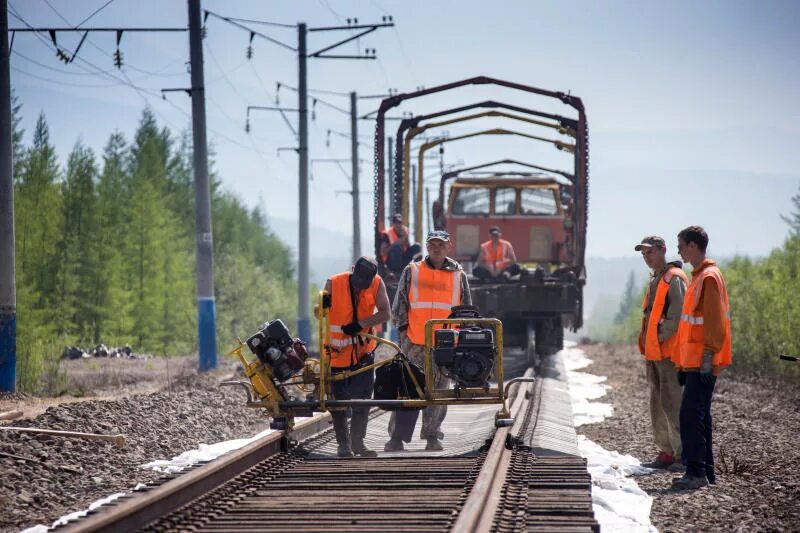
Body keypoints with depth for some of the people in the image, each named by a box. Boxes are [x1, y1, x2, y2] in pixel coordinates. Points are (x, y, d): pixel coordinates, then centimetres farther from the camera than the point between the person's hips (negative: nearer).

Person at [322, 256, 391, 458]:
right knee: (338, 400, 3)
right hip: (337, 351, -1)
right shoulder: (334, 283, -13)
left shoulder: (377, 284, -9)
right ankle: (343, 444, 15)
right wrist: (323, 305, -33)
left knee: (363, 398, -4)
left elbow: (384, 314, -15)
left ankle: (357, 441, 4)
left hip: (362, 349, 1)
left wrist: (360, 325, -26)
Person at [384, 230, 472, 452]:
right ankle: (397, 437, -1)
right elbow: (399, 304, 10)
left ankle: (432, 436, 11)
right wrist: (402, 329, 2)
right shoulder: (411, 272, 9)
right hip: (414, 342, -1)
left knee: (438, 390, 3)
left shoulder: (459, 276, 12)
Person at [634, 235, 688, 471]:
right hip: (653, 352, 10)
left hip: (669, 352, -10)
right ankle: (666, 453, 15)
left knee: (672, 403, -11)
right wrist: (646, 342, 15)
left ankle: (683, 454, -9)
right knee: (657, 405, 11)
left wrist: (661, 338, -16)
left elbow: (677, 315, -18)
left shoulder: (674, 278, -10)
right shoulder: (655, 280, 20)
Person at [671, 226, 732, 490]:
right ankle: (705, 471, 16)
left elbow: (715, 322, -19)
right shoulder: (698, 277, 18)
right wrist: (685, 363, 22)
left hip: (703, 362, -10)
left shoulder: (709, 278, -13)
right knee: (698, 416, 12)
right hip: (694, 363, 10)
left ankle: (696, 472, -13)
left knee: (691, 416, -13)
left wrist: (708, 358, -22)